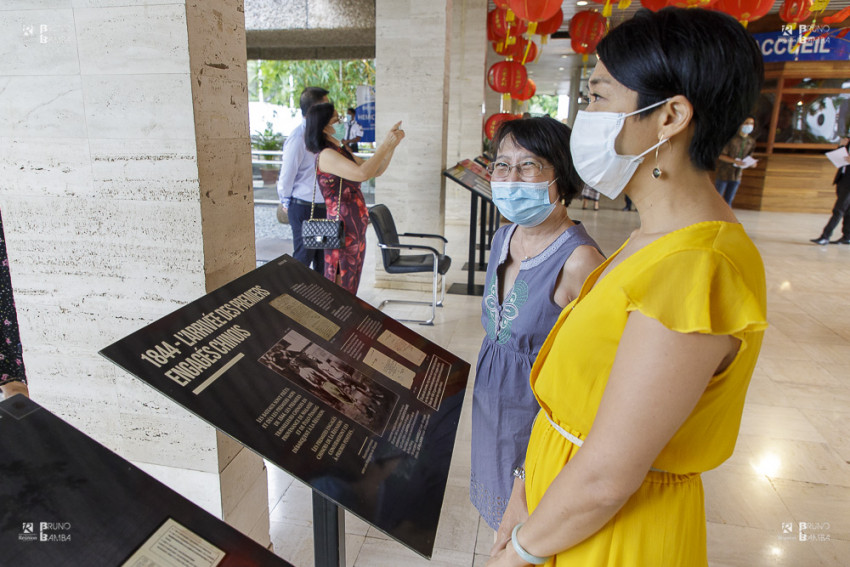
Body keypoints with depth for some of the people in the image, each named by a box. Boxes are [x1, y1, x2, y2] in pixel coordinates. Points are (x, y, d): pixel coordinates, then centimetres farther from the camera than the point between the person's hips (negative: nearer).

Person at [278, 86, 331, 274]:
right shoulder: (298, 138, -19)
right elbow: (286, 176, -13)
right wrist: (287, 204, 1)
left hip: (323, 207, 8)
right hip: (304, 208, -8)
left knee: (322, 257, 19)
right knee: (303, 259, 5)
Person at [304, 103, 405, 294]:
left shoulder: (341, 151, 11)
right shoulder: (326, 155, -18)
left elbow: (376, 171, 15)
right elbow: (363, 173, -31)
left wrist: (391, 145, 1)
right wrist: (386, 145, -23)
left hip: (355, 228, 9)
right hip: (343, 229, -9)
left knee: (350, 284, 20)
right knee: (341, 284, 2)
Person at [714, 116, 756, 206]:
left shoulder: (751, 142, 3)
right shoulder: (732, 138, -15)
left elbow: (748, 157, 14)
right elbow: (721, 156, -14)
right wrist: (734, 161, -27)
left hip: (737, 175, 5)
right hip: (723, 174, -5)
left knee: (728, 201, 7)